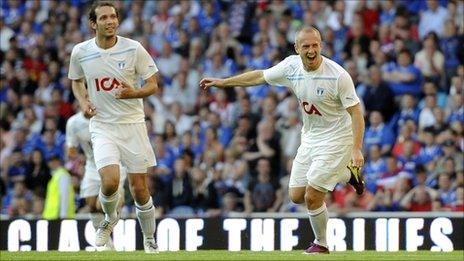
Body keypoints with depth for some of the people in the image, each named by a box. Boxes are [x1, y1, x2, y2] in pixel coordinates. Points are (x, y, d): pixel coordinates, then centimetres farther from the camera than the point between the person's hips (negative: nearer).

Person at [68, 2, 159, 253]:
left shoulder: (134, 49, -7)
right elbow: (76, 80, 18)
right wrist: (83, 101, -1)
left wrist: (133, 93, -20)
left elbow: (152, 84, 0)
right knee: (110, 180, -21)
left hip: (132, 124, 0)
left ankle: (149, 240, 22)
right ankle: (110, 218, 11)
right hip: (102, 126, 0)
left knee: (139, 190, 1)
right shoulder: (80, 52, -2)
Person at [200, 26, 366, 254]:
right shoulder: (291, 66, -6)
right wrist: (222, 82, 15)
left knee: (312, 197, -11)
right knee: (296, 196, 9)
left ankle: (321, 244, 16)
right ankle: (346, 173, 31)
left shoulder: (338, 75, -23)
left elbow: (355, 112, -19)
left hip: (335, 139, -7)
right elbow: (260, 76, 10)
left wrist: (357, 149, -27)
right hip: (310, 138, 7)